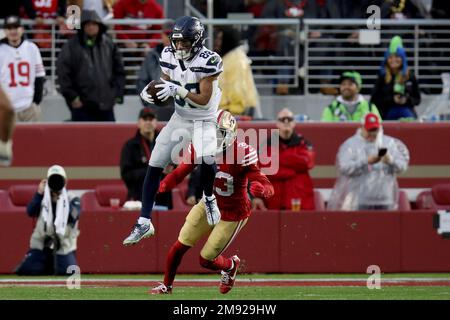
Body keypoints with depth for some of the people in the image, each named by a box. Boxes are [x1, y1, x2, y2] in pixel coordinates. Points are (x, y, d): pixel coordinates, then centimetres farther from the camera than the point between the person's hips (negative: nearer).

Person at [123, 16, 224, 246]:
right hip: (179, 118, 5)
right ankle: (144, 223, 6)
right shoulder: (169, 56, -6)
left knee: (206, 158, -31)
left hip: (203, 120, -5)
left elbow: (204, 99, -23)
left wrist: (177, 90, -34)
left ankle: (209, 198, 2)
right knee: (154, 166, -2)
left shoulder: (207, 61, -22)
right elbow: (165, 87, 4)